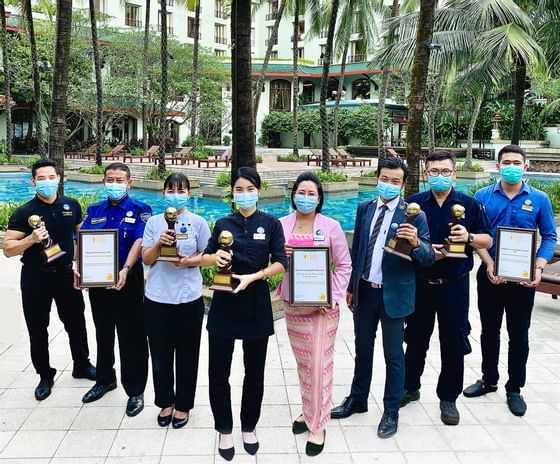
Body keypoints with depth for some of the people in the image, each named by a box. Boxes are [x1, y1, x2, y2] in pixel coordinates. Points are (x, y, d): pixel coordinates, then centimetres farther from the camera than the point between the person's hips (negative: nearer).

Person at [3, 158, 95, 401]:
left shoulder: (71, 205, -1)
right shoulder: (24, 212, -11)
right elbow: (8, 249, -13)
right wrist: (31, 239, -29)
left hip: (66, 274, 3)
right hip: (36, 278, -2)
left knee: (76, 322, 14)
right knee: (38, 329, 9)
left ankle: (82, 365, 34)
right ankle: (45, 376, 27)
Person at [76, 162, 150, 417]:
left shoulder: (139, 210, -4)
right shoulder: (94, 210, 9)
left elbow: (139, 242, -17)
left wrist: (125, 270, -33)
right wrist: (80, 269, -16)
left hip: (128, 279, -5)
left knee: (131, 336, 2)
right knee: (103, 332, 19)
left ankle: (135, 390, 16)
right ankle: (105, 379, 38)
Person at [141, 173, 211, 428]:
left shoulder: (198, 222, -1)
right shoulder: (154, 222, 3)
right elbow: (146, 259, 1)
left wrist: (189, 261, -16)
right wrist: (158, 244, -17)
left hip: (188, 298, -1)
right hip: (157, 297, 2)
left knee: (186, 354, 8)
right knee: (160, 353, 10)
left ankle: (183, 404, 26)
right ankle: (165, 402, 30)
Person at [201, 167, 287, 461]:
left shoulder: (271, 224, 0)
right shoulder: (223, 224, 6)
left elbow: (281, 263, -7)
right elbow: (205, 259, 9)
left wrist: (253, 277, -21)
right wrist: (215, 256, -14)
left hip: (256, 304, -1)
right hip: (224, 303, 1)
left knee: (255, 371, 12)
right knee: (218, 372, 4)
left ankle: (249, 428, 31)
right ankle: (225, 430, 23)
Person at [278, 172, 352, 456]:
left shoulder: (331, 226, -5)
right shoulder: (281, 225, 2)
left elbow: (344, 265, -1)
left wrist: (335, 296, -12)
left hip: (322, 304, -3)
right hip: (292, 303, 3)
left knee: (319, 363, -2)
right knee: (302, 362, 14)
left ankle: (318, 424, 9)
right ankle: (308, 411, 31)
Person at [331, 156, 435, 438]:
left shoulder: (413, 215, -11)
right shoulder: (365, 209, 4)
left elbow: (429, 258, -14)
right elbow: (356, 250, 10)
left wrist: (416, 243, -35)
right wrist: (351, 287, 11)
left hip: (393, 294, -4)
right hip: (364, 291, 5)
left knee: (393, 354, 9)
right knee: (363, 349, 19)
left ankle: (391, 412, 24)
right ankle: (357, 400, 37)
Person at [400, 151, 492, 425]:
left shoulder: (470, 204, 0)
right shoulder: (413, 204, 2)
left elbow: (488, 240, 3)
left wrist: (469, 237, -17)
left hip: (454, 285, -1)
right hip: (420, 283, 1)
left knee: (454, 343, 6)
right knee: (415, 339, 14)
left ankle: (448, 398, 23)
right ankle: (410, 387, 33)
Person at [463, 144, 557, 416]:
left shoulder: (539, 199, -2)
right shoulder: (483, 196, -1)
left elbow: (549, 237, 0)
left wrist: (538, 269, -13)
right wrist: (489, 264, -17)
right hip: (490, 275, 1)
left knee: (519, 335, 8)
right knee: (489, 331, 14)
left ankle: (514, 389, 22)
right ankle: (489, 379, 32)